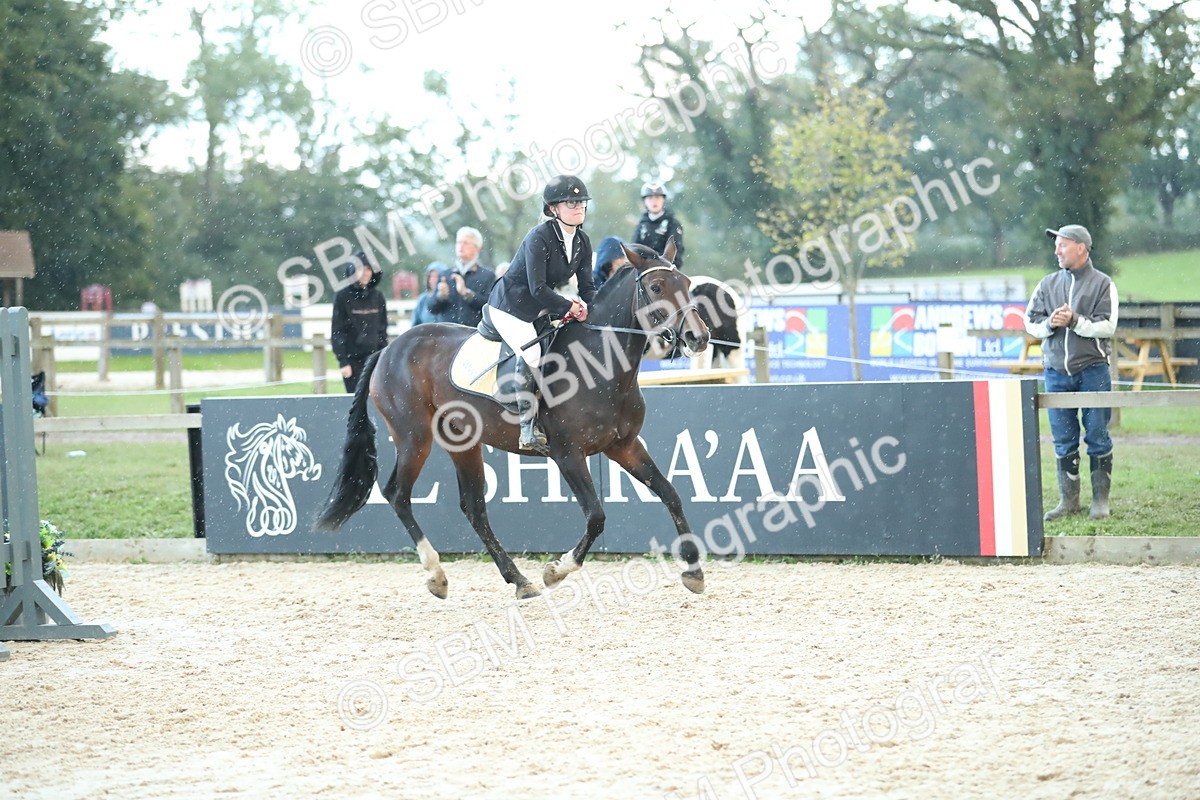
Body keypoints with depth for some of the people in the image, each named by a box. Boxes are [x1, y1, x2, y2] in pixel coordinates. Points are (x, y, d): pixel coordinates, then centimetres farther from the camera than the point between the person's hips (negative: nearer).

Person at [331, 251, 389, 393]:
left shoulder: (377, 296, 8)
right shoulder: (343, 297, -3)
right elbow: (337, 332, -5)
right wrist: (343, 361, -11)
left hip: (373, 356, 3)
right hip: (352, 358, -3)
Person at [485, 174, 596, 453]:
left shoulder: (583, 242, 2)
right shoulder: (539, 237, -23)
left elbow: (587, 286, 4)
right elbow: (538, 288, -27)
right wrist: (569, 307, -24)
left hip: (540, 308, 9)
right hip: (510, 306, -9)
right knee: (531, 354, -25)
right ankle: (528, 430, -24)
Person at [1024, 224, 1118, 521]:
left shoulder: (1102, 284, 0)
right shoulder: (1048, 284, 13)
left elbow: (1107, 326, -8)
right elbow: (1030, 321, 9)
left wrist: (1075, 321, -19)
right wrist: (1049, 324, -11)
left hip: (1092, 370, -4)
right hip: (1057, 371, 4)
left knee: (1097, 437, -1)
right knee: (1063, 440, 5)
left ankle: (1101, 499, 6)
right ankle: (1069, 499, 11)